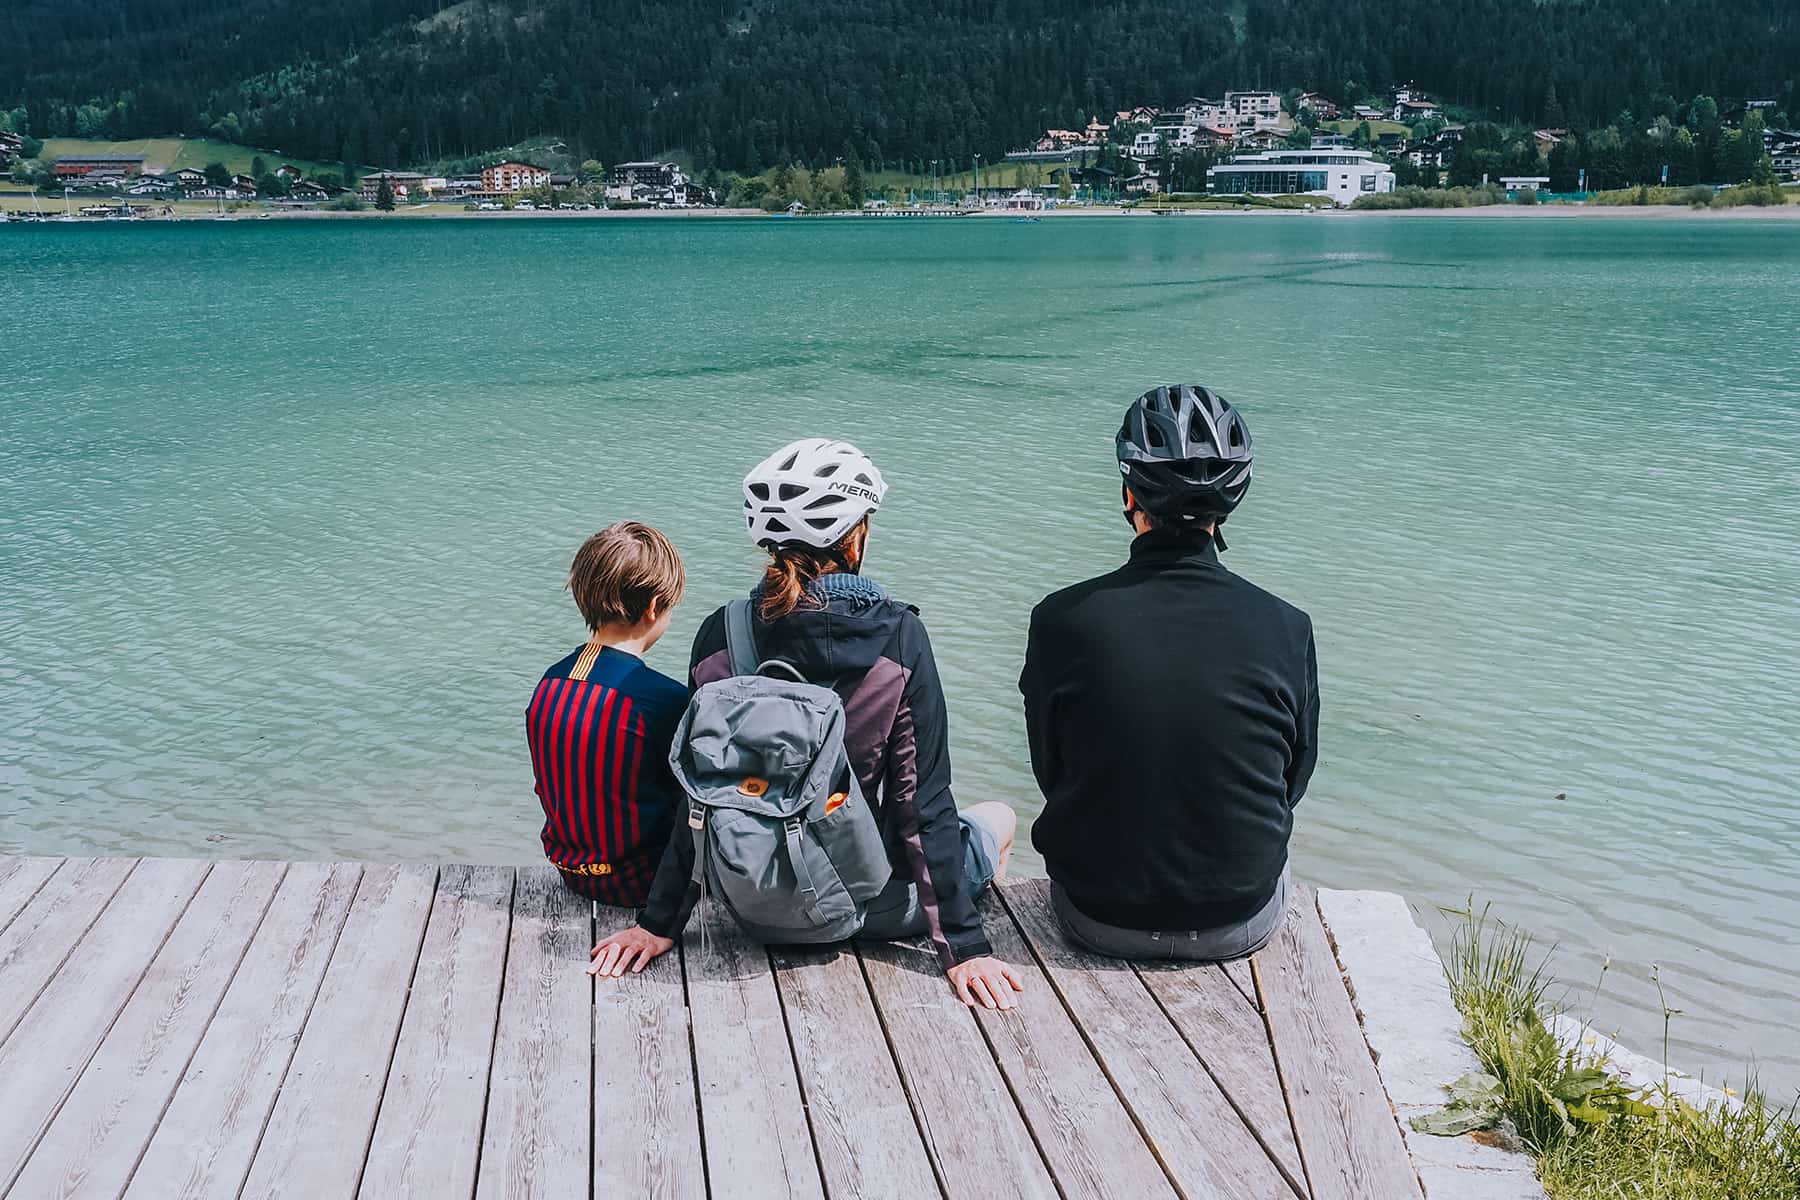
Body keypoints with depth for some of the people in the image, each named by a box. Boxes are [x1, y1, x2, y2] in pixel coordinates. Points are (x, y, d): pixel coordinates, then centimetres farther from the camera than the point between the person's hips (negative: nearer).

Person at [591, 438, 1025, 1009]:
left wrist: (658, 923, 5)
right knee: (995, 818, 25)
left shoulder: (721, 634, -10)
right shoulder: (897, 635, -18)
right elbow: (921, 802, -16)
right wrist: (963, 948, -9)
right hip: (857, 908, -3)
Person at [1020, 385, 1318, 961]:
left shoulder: (1063, 618, -17)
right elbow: (1293, 781, -1)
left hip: (1098, 919, 0)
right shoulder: (1287, 628, -15)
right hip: (1242, 923, 1)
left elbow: (1050, 772, -3)